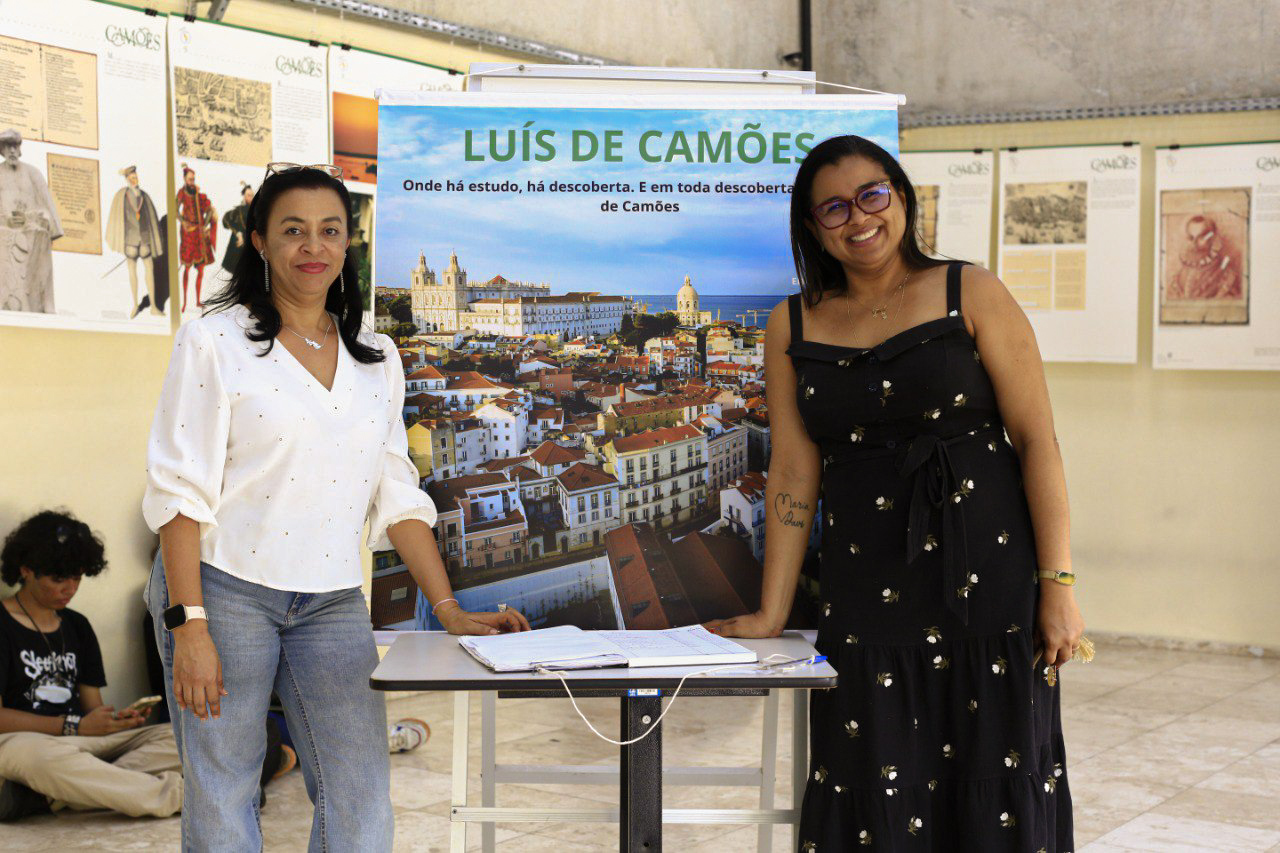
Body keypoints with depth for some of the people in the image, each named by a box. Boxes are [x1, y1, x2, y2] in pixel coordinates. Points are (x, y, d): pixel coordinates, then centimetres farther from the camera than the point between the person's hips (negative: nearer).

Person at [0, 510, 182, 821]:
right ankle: (174, 794, -32)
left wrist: (116, 720, -8)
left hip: (84, 741, 7)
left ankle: (44, 797, -32)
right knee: (42, 756, -43)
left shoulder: (77, 626, 20)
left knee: (177, 739, -16)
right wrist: (75, 726, -16)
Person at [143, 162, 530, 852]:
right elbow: (181, 490, -8)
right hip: (225, 587, -4)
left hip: (333, 601, 4)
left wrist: (451, 611, 5)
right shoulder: (215, 341, -3)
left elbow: (398, 495, 13)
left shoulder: (376, 358, 11)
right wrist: (189, 627, -16)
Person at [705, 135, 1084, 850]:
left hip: (990, 575, -2)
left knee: (998, 789, 1)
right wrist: (771, 614, 4)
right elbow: (795, 472, 8)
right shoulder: (793, 325, 9)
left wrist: (1059, 586, -8)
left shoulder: (971, 295, 1)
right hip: (867, 593, 2)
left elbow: (1038, 442, -2)